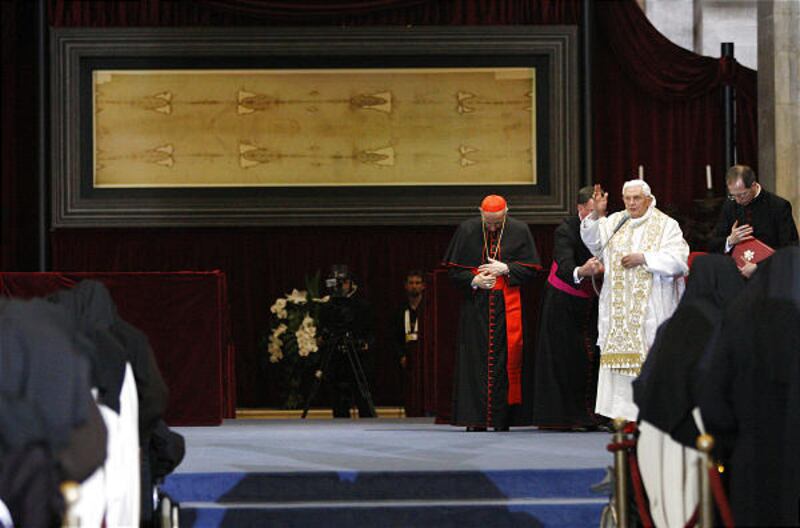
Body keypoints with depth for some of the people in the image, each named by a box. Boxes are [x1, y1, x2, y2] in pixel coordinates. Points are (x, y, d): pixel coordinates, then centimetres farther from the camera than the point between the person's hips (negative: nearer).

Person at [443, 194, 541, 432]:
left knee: (504, 361, -2)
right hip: (475, 307, 0)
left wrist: (505, 268, -12)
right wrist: (473, 280, -12)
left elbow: (530, 268, 4)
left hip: (507, 307, 0)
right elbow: (453, 270, 5)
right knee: (476, 360, -2)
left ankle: (502, 417, 2)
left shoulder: (519, 232, 2)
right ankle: (475, 418, 0)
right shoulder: (466, 231, 2)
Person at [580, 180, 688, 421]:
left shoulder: (666, 225, 2)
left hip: (651, 306, -4)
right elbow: (593, 241, 0)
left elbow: (677, 259, -8)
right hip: (618, 305, 4)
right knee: (619, 354, 0)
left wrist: (644, 258, -14)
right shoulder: (615, 222, 13)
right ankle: (622, 412, 2)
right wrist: (596, 215, -16)